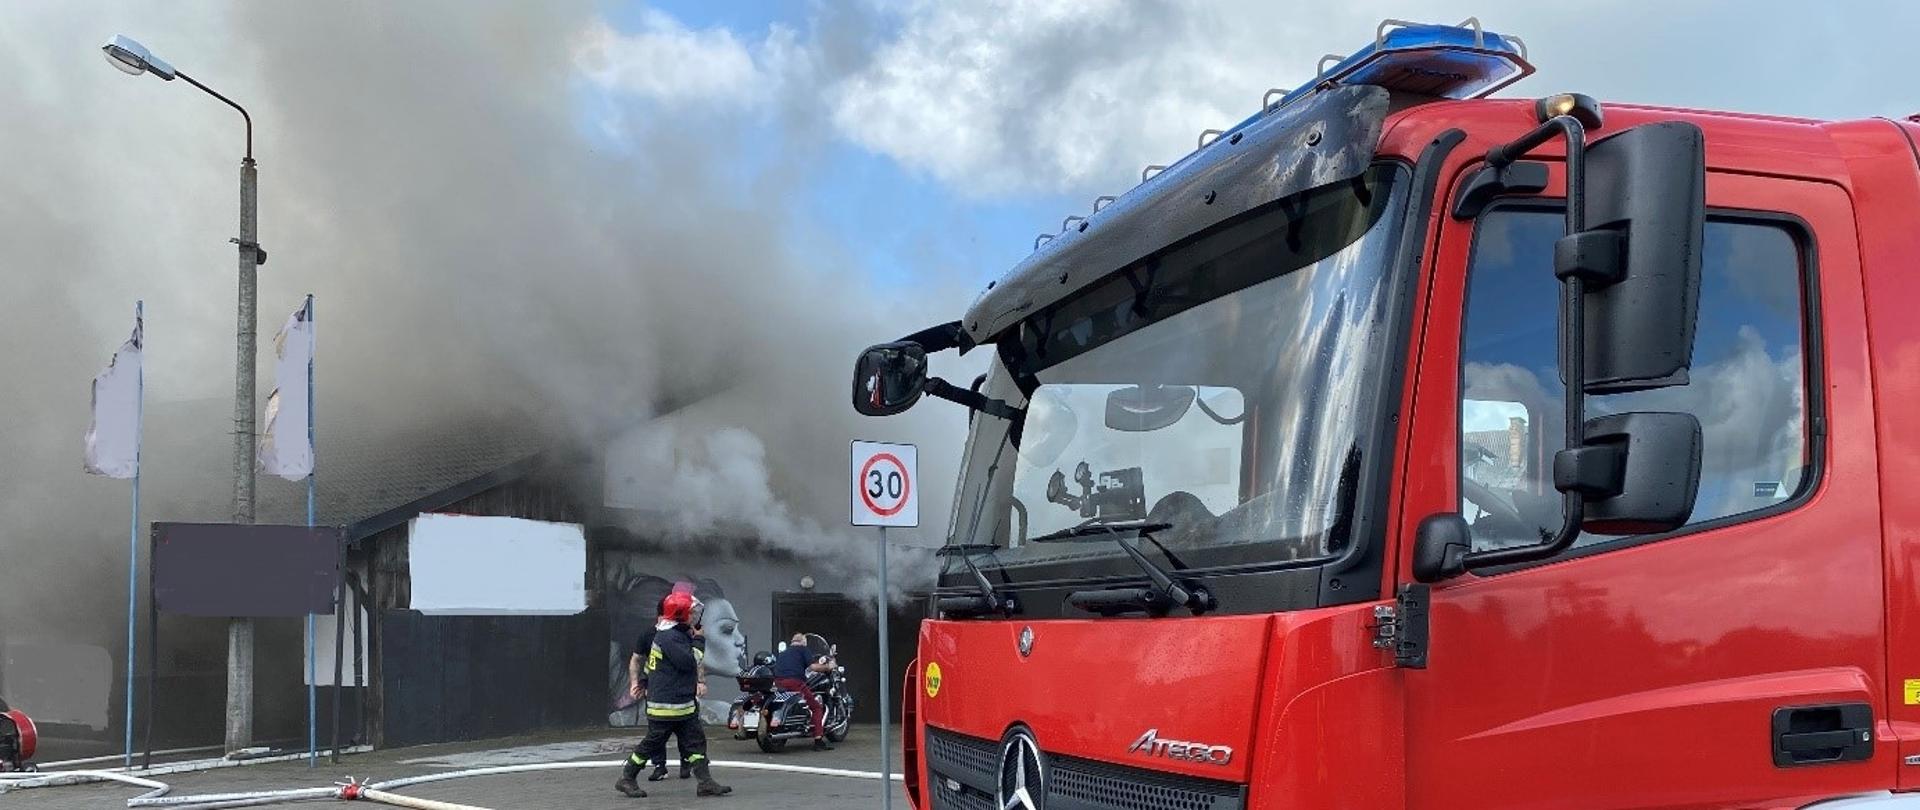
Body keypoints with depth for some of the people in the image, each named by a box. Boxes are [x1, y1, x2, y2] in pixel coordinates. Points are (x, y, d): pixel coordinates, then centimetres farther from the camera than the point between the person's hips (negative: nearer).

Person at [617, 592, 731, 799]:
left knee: (696, 740, 4)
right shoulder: (668, 637, -18)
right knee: (653, 742, 0)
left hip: (684, 702, 10)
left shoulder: (681, 635, 15)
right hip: (665, 704, -10)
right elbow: (687, 662, -25)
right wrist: (698, 647, -9)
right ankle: (626, 779, 13)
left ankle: (706, 783, 4)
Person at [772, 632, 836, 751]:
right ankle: (818, 741, -8)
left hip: (777, 683, 6)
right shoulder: (803, 649, 11)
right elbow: (812, 666, -2)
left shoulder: (782, 653, 30)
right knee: (817, 707, 3)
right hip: (794, 682, -6)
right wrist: (827, 667, 11)